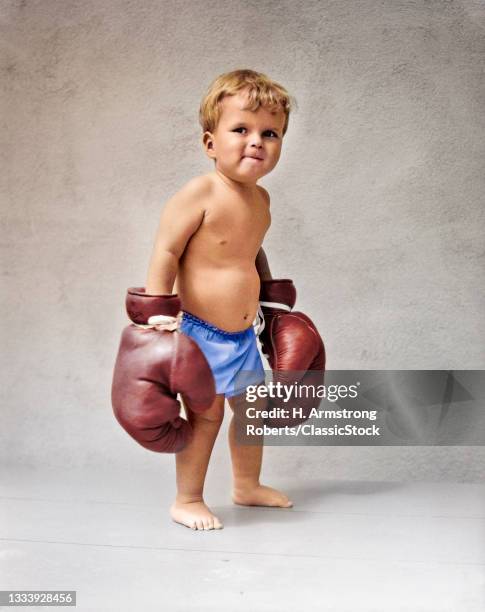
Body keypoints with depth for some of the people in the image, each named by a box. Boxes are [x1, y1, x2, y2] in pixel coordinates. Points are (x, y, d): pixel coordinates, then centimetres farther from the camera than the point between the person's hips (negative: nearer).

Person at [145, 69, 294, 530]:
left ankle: (247, 485, 38)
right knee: (206, 412, -6)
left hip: (241, 335, 8)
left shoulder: (260, 199, 6)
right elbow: (165, 252, -20)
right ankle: (187, 500, 14)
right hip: (199, 331, -8)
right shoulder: (200, 193, -18)